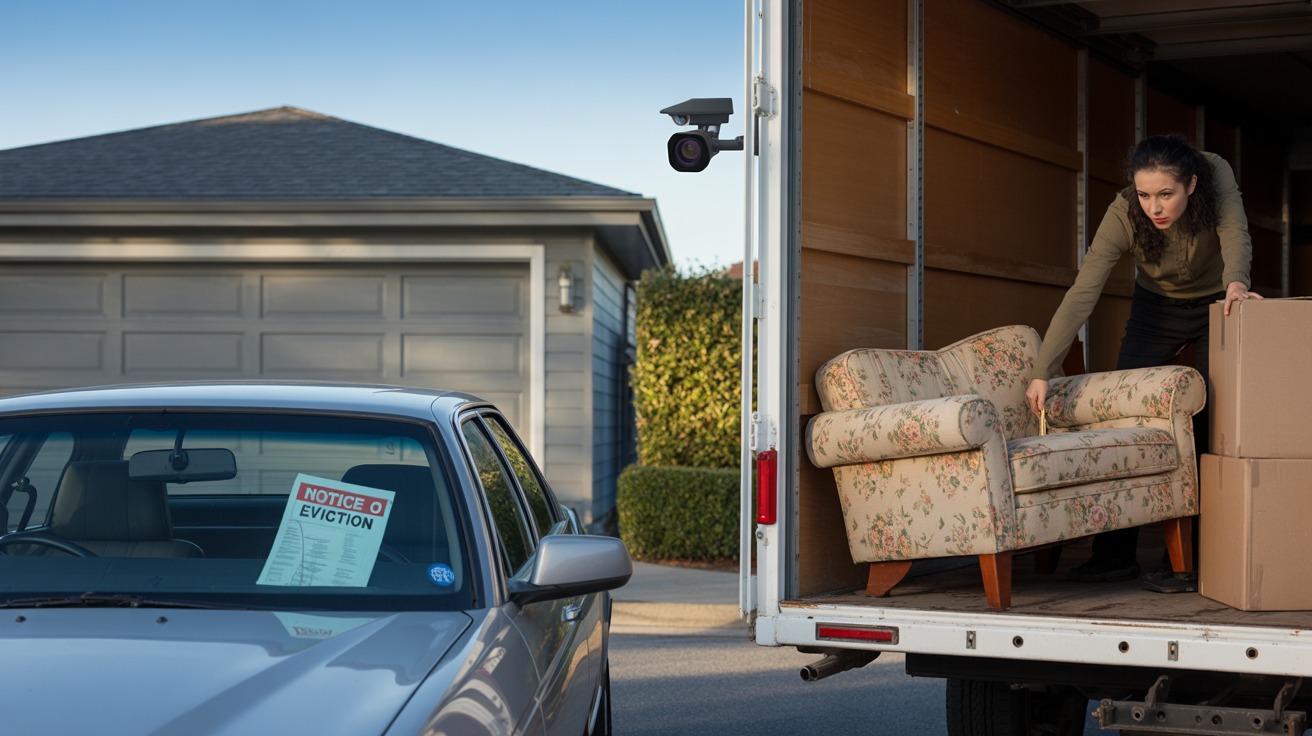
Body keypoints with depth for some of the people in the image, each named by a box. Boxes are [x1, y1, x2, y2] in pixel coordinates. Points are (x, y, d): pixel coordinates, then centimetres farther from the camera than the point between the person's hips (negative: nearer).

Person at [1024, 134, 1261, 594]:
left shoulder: (1216, 176, -29)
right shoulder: (1123, 215, -29)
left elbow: (1234, 233, -37)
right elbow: (1082, 294, -32)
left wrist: (1235, 281, -61)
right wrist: (1042, 372, -38)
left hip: (1216, 306, -1)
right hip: (1156, 308, 1)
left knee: (1212, 426, -10)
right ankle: (1115, 554, 1)